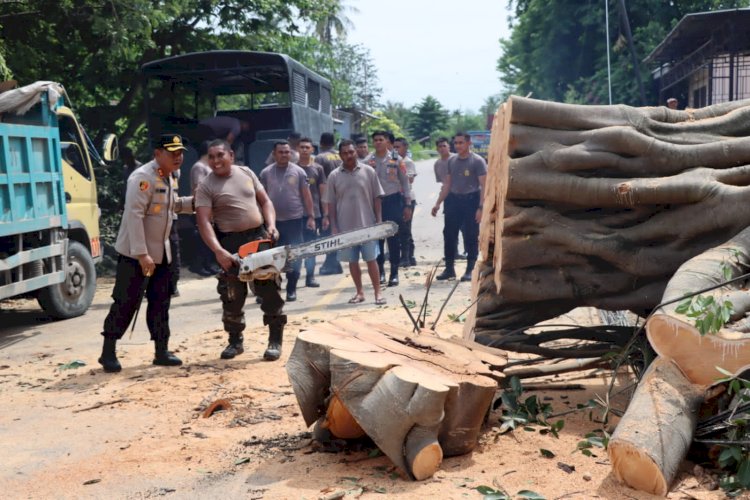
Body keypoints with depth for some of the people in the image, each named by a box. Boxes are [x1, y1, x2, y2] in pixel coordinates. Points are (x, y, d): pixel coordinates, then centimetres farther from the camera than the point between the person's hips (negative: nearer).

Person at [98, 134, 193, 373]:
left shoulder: (169, 178, 10)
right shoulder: (143, 177, -19)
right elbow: (134, 215, -25)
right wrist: (142, 254, -28)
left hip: (161, 253, 9)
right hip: (136, 254, -9)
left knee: (160, 302, 11)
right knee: (126, 302, -4)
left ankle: (161, 351, 19)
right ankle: (108, 353, 7)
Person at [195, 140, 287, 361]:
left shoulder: (246, 173, 7)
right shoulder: (206, 186, -6)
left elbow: (265, 201, 11)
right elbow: (204, 222, -15)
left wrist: (271, 225, -6)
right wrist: (218, 251, -27)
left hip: (259, 237, 2)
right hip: (231, 244, -2)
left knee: (270, 291, 1)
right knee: (233, 296, 6)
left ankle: (275, 340, 10)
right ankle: (235, 341, 22)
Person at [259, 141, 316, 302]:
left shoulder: (298, 172, 1)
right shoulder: (266, 173, 4)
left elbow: (306, 195, 3)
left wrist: (311, 217, -2)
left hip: (294, 220, -1)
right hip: (273, 221, 1)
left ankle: (291, 289, 14)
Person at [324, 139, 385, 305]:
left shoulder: (368, 171, 0)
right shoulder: (334, 176, 1)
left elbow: (376, 198, 3)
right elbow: (331, 203, 4)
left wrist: (379, 221, -2)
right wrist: (334, 227, 0)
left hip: (367, 224, -1)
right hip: (346, 227, 2)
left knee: (371, 259, 2)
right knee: (352, 261, 9)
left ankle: (378, 292, 10)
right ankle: (359, 292, 21)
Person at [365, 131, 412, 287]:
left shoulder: (396, 159, 0)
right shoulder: (368, 161, 2)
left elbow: (404, 182, 3)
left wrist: (407, 204, 0)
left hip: (393, 200, -1)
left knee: (394, 238, 1)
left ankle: (394, 272, 9)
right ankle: (380, 270, 19)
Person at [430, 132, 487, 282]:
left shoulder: (477, 161, -6)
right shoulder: (451, 161, 11)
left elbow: (483, 186, -10)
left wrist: (480, 207, -18)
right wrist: (438, 203, 11)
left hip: (471, 200, -5)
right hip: (454, 200, 5)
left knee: (471, 237, 0)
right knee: (449, 234, 5)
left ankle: (470, 270, 9)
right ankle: (449, 268, 15)